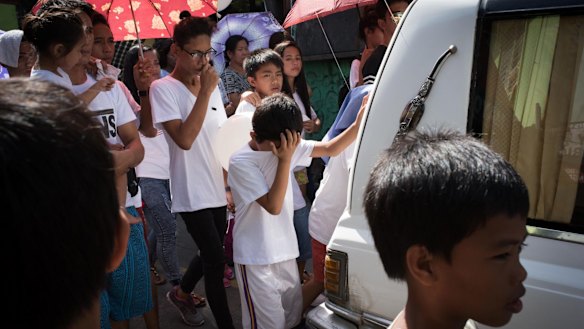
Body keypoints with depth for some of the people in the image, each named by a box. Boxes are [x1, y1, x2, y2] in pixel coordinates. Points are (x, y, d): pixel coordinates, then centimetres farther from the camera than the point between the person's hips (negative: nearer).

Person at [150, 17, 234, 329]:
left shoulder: (211, 87, 8)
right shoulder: (163, 88, -11)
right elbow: (184, 139, -24)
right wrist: (206, 92, -21)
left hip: (217, 190, 7)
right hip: (192, 193, -7)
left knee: (210, 254, 19)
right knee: (216, 260, -4)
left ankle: (181, 293, 46)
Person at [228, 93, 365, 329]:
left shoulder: (288, 147, -1)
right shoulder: (241, 162, -18)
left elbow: (331, 149, -1)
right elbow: (273, 205, -23)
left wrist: (359, 123, -14)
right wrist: (285, 160, -25)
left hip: (285, 251, 6)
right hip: (255, 258, -6)